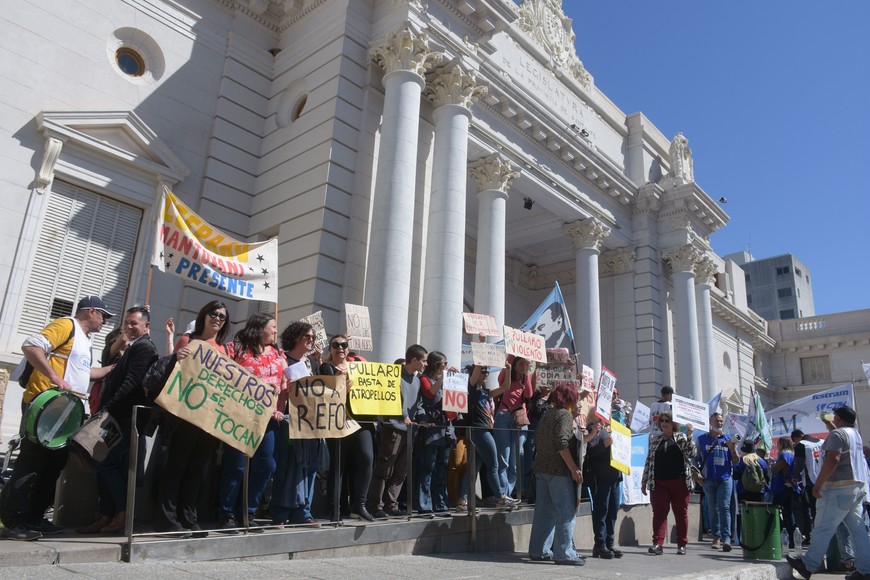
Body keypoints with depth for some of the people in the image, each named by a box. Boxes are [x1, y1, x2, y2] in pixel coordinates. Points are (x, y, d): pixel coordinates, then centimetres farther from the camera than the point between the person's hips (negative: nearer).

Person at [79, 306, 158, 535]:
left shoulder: (144, 347, -8)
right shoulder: (133, 348, 24)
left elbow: (132, 383, -20)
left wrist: (108, 408, -23)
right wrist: (107, 409, 12)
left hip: (129, 418, -10)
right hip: (121, 417, 10)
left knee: (106, 465, -11)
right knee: (110, 466, 7)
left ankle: (123, 514, -5)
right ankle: (106, 517, 11)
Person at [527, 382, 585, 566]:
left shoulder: (546, 415, 18)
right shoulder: (565, 414, -8)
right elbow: (562, 443, -19)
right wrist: (574, 468, -18)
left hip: (541, 468, 9)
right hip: (558, 469, -9)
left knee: (544, 510, 12)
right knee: (566, 512, -2)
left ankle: (538, 550, 17)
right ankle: (564, 553, -2)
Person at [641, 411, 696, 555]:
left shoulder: (682, 438, 6)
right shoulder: (655, 442, 14)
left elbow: (692, 453, -8)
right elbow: (648, 462, 15)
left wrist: (689, 435, -16)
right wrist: (644, 481, 13)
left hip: (680, 482, -2)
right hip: (659, 483, 2)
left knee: (681, 513, 5)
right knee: (659, 512, -5)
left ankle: (682, 545, 15)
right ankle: (657, 544, -8)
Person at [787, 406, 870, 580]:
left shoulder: (837, 434, -13)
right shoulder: (856, 434, 16)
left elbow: (833, 460, -23)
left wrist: (818, 484, -21)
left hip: (840, 487, -10)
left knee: (823, 528, -6)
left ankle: (808, 565, -2)